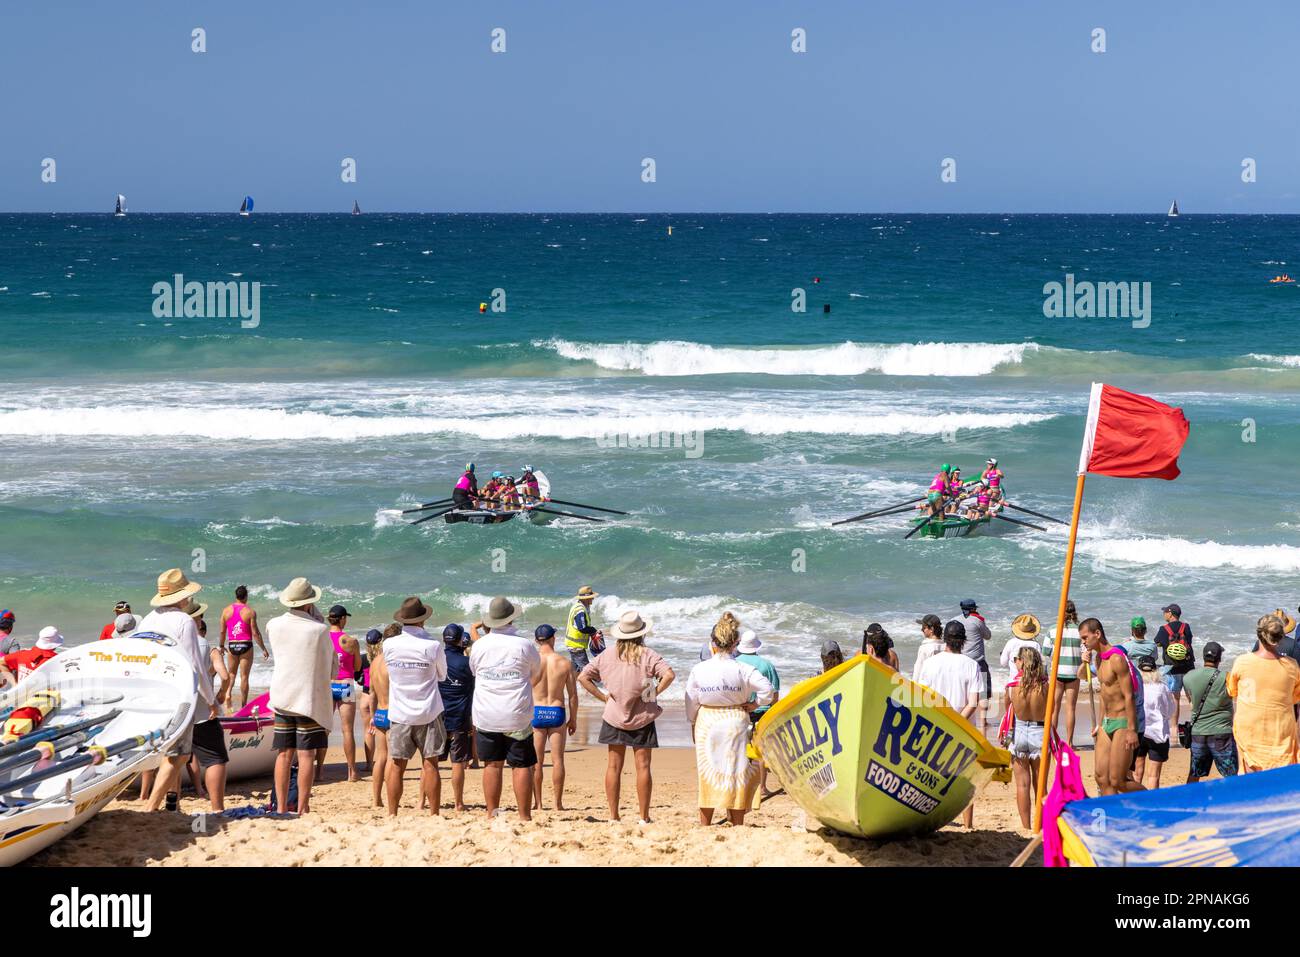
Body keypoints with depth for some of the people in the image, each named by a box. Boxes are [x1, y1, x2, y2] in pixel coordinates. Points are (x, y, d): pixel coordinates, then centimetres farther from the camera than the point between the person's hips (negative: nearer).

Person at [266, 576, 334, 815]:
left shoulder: (273, 625, -1)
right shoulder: (319, 630, -12)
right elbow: (332, 669, -2)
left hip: (282, 697, 4)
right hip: (310, 698, -4)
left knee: (284, 754, 8)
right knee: (306, 754, 0)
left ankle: (281, 807, 9)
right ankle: (302, 808, 0)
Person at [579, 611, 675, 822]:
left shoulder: (607, 655, 0)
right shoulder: (647, 655, -10)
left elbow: (583, 677, 1)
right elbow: (669, 675, -22)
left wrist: (602, 696, 3)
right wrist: (655, 693, -10)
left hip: (614, 717, 3)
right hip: (642, 718, -2)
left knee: (614, 766, 8)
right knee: (643, 767, 2)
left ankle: (613, 815, 9)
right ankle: (644, 816, 3)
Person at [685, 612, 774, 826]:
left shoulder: (699, 670, -6)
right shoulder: (743, 670, -11)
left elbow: (691, 702, 3)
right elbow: (768, 690, -16)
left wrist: (693, 725, 17)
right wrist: (754, 704, 1)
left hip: (707, 722, 1)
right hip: (735, 722, -1)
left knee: (707, 770, 8)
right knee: (736, 770, 7)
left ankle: (704, 825, 12)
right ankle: (737, 823, 8)